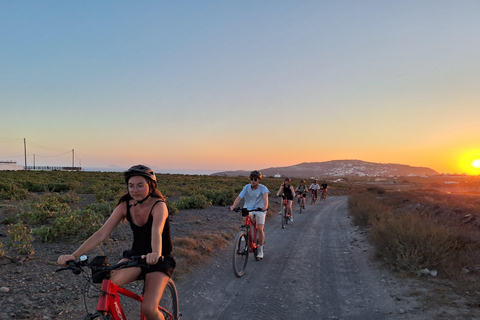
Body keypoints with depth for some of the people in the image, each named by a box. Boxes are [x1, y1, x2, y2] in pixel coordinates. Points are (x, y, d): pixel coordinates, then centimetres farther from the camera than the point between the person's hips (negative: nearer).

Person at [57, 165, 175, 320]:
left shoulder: (159, 205, -21)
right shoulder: (125, 205, -9)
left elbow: (156, 232, -41)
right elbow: (102, 233, -17)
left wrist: (156, 254, -62)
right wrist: (74, 255, -29)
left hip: (161, 260, -4)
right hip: (136, 255, 4)